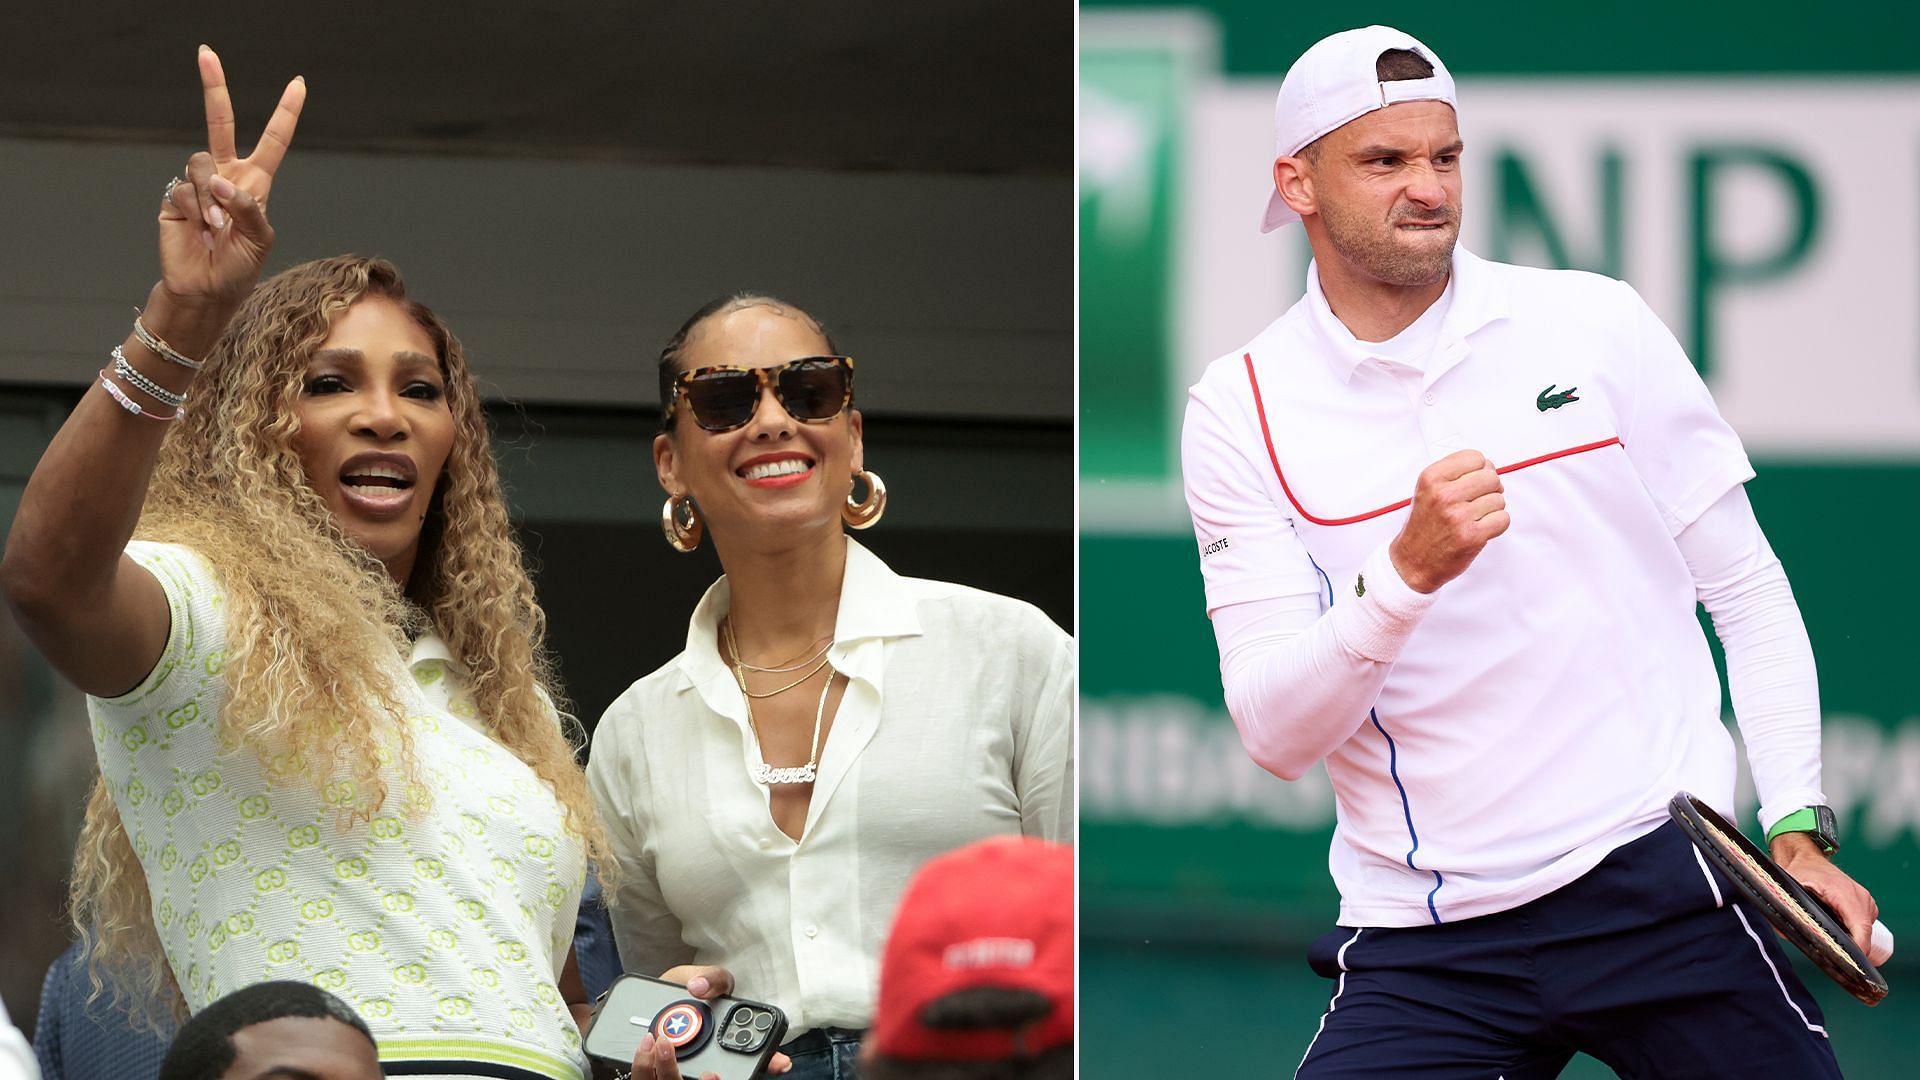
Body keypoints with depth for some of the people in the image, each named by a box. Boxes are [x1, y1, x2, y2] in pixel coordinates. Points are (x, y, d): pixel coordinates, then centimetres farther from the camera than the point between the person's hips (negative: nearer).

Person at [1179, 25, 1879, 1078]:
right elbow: (1274, 737, -7)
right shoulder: (1241, 409, 1)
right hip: (1419, 940, 0)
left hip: (1661, 879, 0)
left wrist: (1797, 830, -2)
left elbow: (1747, 593, 9)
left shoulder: (1596, 323, 3)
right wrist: (1409, 572, -23)